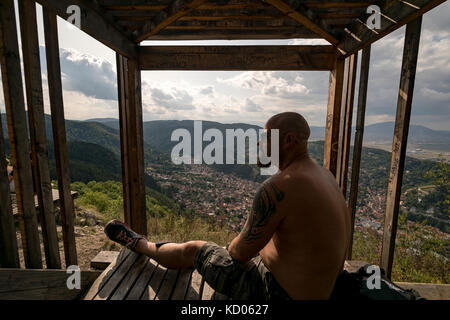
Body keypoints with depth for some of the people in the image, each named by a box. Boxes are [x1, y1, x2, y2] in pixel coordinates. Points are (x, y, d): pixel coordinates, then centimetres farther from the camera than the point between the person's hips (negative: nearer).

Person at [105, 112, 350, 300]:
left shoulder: (276, 188, -31)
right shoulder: (325, 175, 1)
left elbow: (240, 252, -22)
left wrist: (232, 248, 3)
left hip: (281, 291, -8)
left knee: (191, 250, 6)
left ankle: (139, 244, 35)